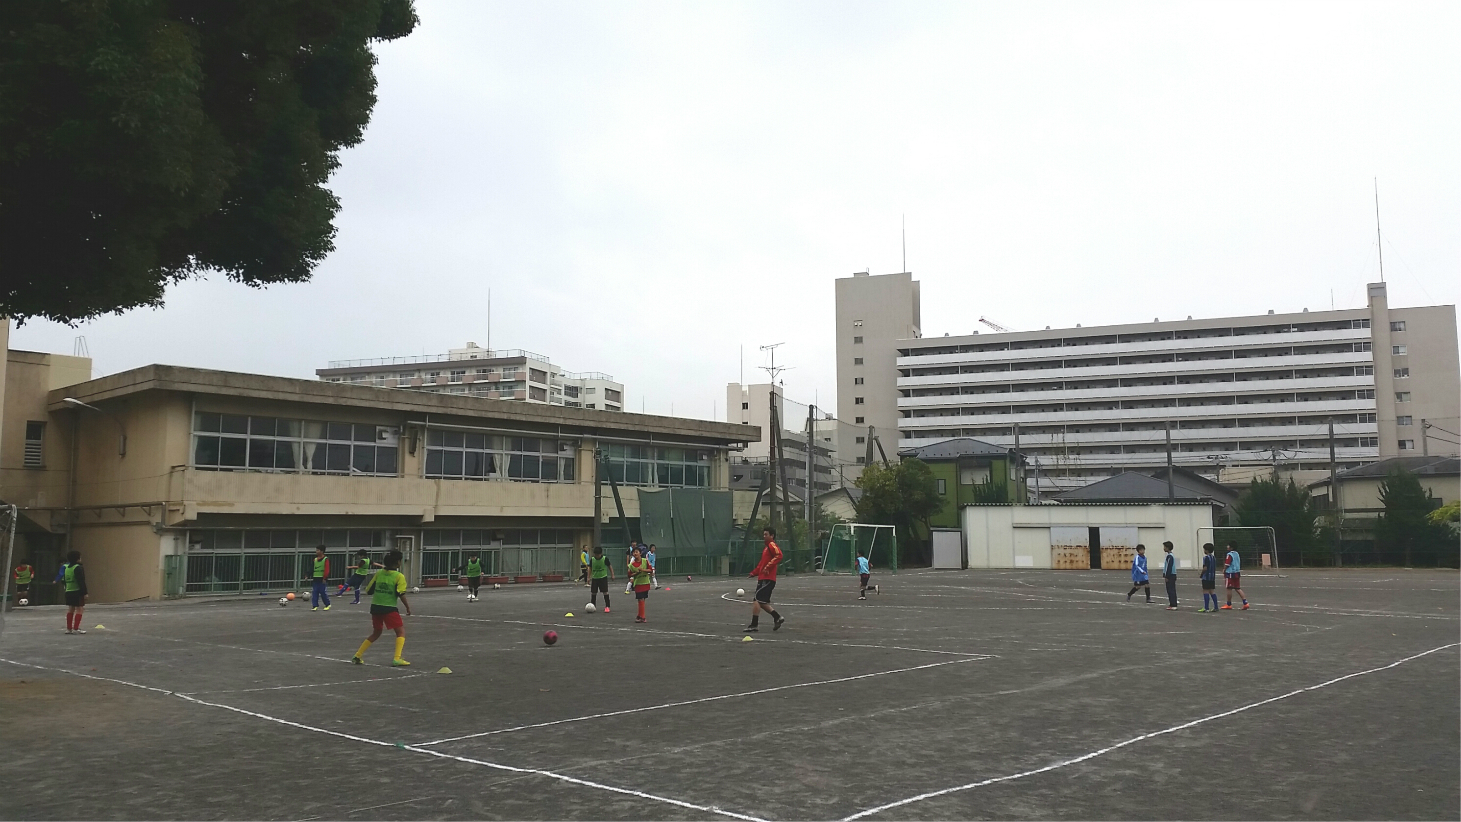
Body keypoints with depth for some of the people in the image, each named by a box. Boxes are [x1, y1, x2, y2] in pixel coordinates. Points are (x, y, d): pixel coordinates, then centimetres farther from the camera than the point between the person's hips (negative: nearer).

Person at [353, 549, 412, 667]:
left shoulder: (378, 573, 7)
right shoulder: (399, 576, -7)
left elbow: (369, 591, 10)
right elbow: (401, 594, -13)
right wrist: (408, 607, -1)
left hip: (375, 607, 6)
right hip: (389, 608, -6)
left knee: (376, 633, 23)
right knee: (401, 631, 4)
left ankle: (357, 656, 22)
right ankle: (397, 659, -10)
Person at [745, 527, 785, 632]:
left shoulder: (772, 545, -9)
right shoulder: (767, 547, 21)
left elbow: (779, 555, -26)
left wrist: (768, 567, -27)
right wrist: (754, 572, 21)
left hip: (767, 579, -10)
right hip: (763, 579, 10)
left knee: (756, 601, -10)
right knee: (762, 602, 12)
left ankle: (753, 625, -7)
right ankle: (777, 618, 19)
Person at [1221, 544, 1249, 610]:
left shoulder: (1229, 554, -15)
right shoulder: (1237, 554, 11)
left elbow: (1227, 565, -17)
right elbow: (1240, 563, 19)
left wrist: (1224, 570, 0)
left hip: (1230, 573, -8)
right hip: (1237, 572, 8)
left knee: (1229, 589, 1)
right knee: (1238, 588, 11)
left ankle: (1229, 605, 8)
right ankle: (1245, 603, 4)